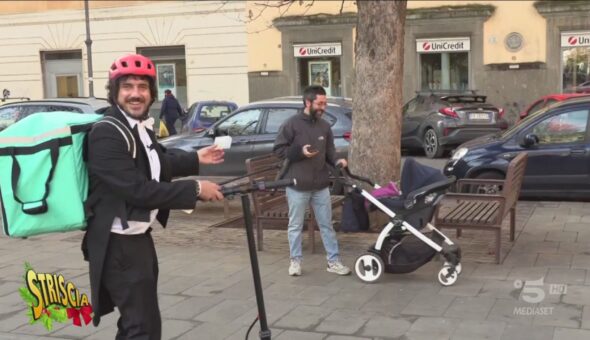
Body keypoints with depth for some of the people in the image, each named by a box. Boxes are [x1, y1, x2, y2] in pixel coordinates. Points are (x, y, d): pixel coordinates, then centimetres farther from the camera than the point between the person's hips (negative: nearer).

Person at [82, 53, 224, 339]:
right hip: (119, 244, -10)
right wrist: (195, 189, -23)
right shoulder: (106, 134, -22)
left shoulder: (140, 127, 8)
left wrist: (195, 160, 28)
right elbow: (137, 189, -28)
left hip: (139, 237, 10)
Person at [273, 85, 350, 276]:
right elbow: (278, 150, -7)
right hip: (297, 186, -4)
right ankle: (295, 260, 22)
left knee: (327, 225, 10)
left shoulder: (324, 126, 7)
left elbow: (329, 150, 13)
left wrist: (336, 161, -8)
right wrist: (300, 151, -18)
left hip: (321, 186, 4)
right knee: (296, 226, 8)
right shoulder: (292, 124, -8)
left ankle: (333, 261, 17)